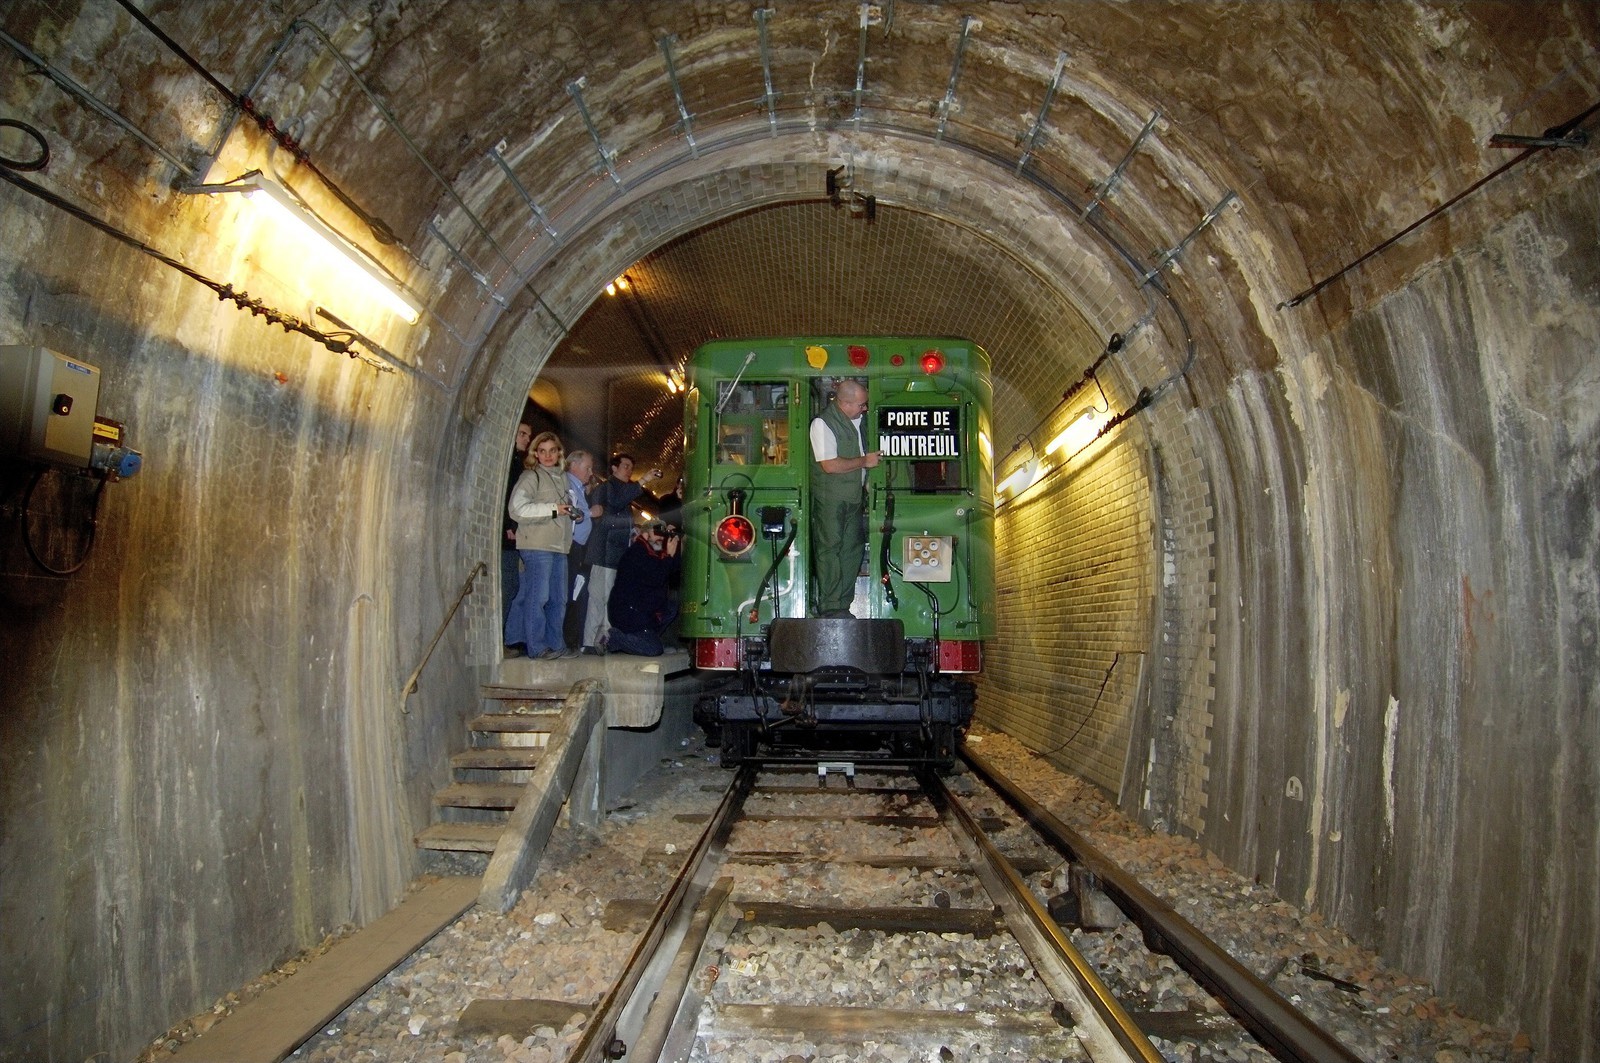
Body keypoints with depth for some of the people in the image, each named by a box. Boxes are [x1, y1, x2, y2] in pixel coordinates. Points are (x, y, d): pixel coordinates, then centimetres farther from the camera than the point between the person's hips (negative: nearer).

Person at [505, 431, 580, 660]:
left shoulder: (563, 477, 21)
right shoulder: (531, 476, -2)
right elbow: (516, 507, -13)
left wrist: (572, 511, 11)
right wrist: (553, 509, -14)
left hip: (559, 546, 8)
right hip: (537, 545, -8)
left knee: (558, 598, 9)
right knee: (537, 596, -7)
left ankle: (555, 644, 16)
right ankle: (536, 646, -2)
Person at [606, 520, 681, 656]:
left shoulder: (654, 554, 15)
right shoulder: (636, 553, -16)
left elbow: (674, 572, 8)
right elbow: (654, 579, -26)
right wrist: (669, 555, -18)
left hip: (643, 609, 10)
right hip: (628, 613, -10)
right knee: (653, 650, -15)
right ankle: (611, 638, -6)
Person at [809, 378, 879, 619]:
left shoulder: (856, 420, 10)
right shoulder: (822, 424, -15)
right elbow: (830, 465, -22)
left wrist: (865, 482, 14)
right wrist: (864, 461, -14)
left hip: (854, 497, 8)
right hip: (830, 499, -8)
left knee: (853, 549, 10)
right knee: (829, 551, -2)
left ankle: (842, 603, 19)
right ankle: (829, 608, 4)